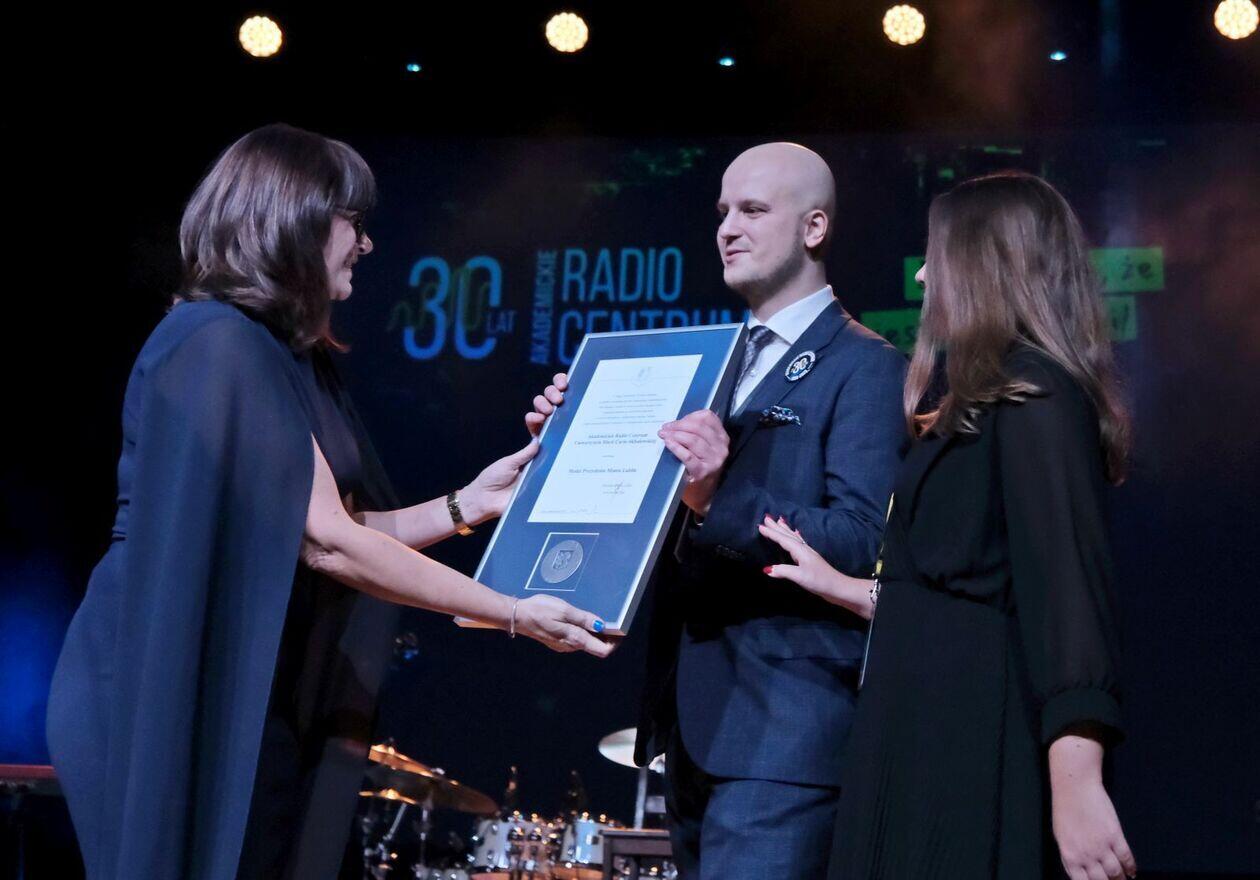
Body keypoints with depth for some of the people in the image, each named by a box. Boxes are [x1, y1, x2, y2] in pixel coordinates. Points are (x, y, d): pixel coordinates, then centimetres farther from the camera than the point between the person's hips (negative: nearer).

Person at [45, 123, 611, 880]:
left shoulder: (289, 357, 13)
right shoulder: (219, 346, -18)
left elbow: (335, 531, 14)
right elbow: (324, 544, -21)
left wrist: (463, 507, 5)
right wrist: (514, 615, -18)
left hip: (239, 700, 9)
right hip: (165, 698, -9)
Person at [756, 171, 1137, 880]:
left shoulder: (1030, 392, -10)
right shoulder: (991, 404, 21)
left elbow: (1067, 582, -22)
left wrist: (1076, 781, -31)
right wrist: (843, 588, 33)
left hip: (969, 748, -10)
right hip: (931, 741, 10)